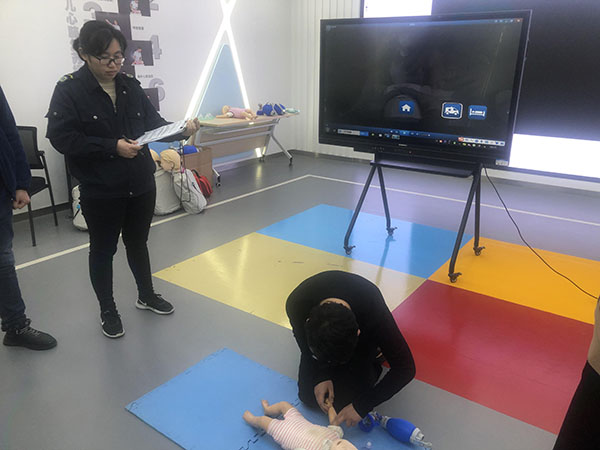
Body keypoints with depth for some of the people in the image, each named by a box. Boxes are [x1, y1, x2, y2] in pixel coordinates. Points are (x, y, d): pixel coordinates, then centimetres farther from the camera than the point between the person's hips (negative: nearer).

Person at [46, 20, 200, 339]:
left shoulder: (130, 86, 4)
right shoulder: (68, 90, -11)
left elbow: (153, 123, 5)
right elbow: (62, 138, -16)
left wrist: (181, 130, -15)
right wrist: (113, 147, -22)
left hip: (141, 185, 4)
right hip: (99, 191, -4)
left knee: (138, 243, 20)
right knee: (103, 250, 12)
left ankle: (146, 296, 41)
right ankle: (107, 311, 31)